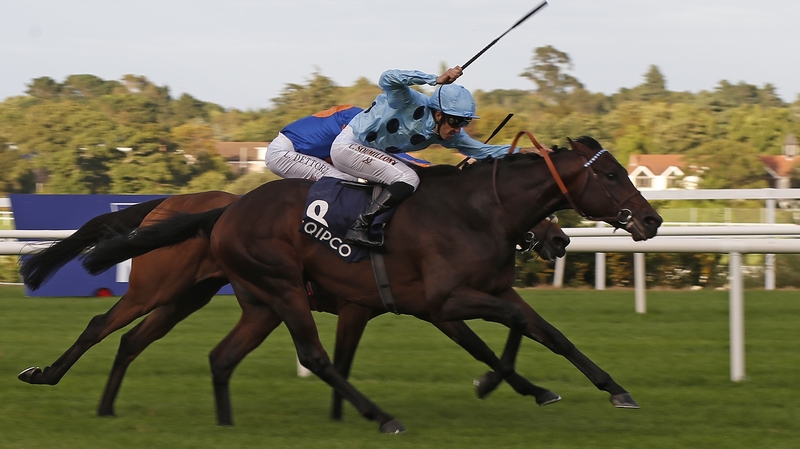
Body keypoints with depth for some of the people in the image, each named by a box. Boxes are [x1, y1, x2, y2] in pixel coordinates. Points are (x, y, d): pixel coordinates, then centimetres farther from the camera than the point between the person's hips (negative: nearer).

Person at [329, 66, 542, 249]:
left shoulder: (448, 133, -4)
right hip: (347, 147, -9)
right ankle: (359, 228, -24)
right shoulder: (414, 105, -27)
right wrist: (437, 79, -49)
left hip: (373, 153, 9)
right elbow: (388, 80, -44)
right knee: (407, 179, -26)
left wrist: (519, 151, -11)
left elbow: (480, 150, 2)